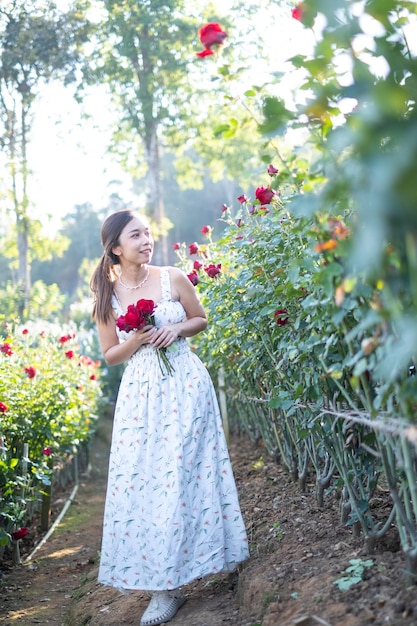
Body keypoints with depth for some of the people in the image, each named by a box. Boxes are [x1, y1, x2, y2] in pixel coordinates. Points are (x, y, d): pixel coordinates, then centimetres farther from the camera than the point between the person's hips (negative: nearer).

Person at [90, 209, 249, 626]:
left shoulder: (173, 278, -1)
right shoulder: (107, 295, 2)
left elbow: (201, 319, 13)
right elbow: (110, 355, 8)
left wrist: (177, 329, -8)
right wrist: (136, 341, -12)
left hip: (184, 385, -1)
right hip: (139, 393, 2)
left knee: (180, 474, -3)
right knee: (141, 479, 0)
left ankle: (171, 584, 8)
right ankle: (159, 576, 11)